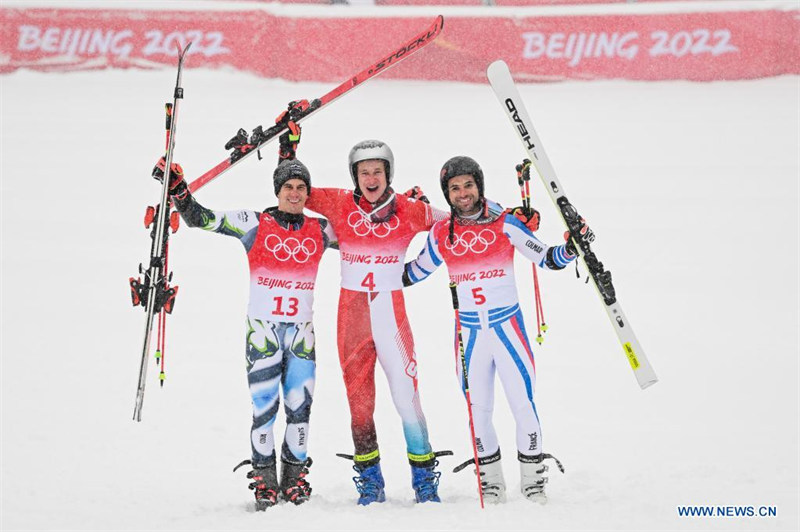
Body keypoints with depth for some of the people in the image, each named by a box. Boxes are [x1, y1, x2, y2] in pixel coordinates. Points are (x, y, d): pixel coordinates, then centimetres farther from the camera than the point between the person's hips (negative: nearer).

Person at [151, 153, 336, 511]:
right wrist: (177, 188, -14)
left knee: (300, 406, 2)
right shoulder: (254, 224, 0)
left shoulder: (319, 230, 7)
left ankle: (295, 476, 16)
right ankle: (264, 480, 6)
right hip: (262, 329, -2)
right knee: (264, 405, -5)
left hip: (302, 332, 2)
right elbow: (201, 218, -2)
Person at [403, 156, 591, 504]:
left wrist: (570, 249, -23)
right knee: (477, 411, 6)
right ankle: (492, 483, 20)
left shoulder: (505, 224, -5)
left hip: (507, 326, -2)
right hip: (469, 332, 2)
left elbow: (547, 259, -6)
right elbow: (412, 274, 17)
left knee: (523, 404, -6)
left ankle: (533, 482, 7)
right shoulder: (441, 235, 3)